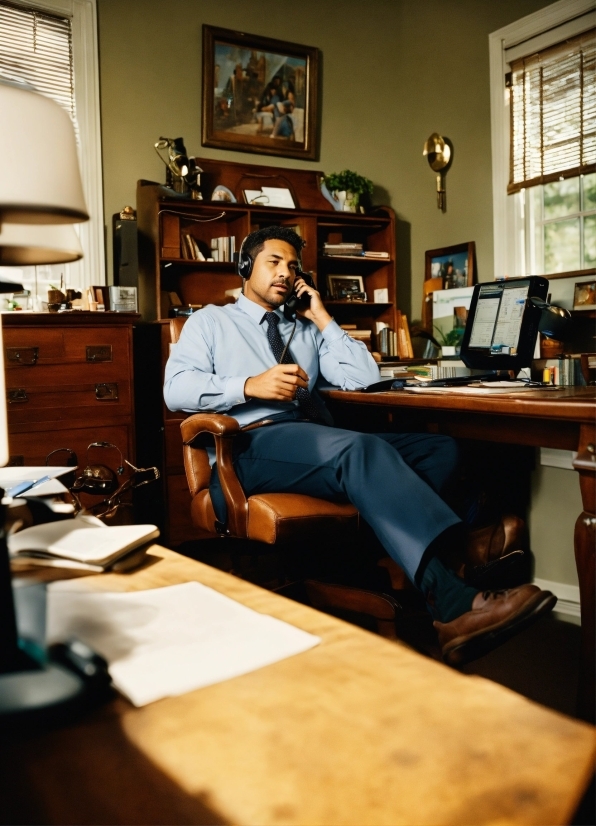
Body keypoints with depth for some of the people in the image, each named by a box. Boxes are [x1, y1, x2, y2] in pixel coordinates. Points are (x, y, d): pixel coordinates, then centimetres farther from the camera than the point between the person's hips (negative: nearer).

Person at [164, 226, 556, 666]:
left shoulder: (306, 330, 30)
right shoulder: (210, 321, 19)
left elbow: (364, 378, 15)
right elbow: (176, 388, 0)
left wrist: (322, 319, 16)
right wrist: (250, 385, -14)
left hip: (323, 443, 6)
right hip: (253, 444, -6)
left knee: (441, 449, -14)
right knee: (359, 447, -36)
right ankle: (455, 606, -46)